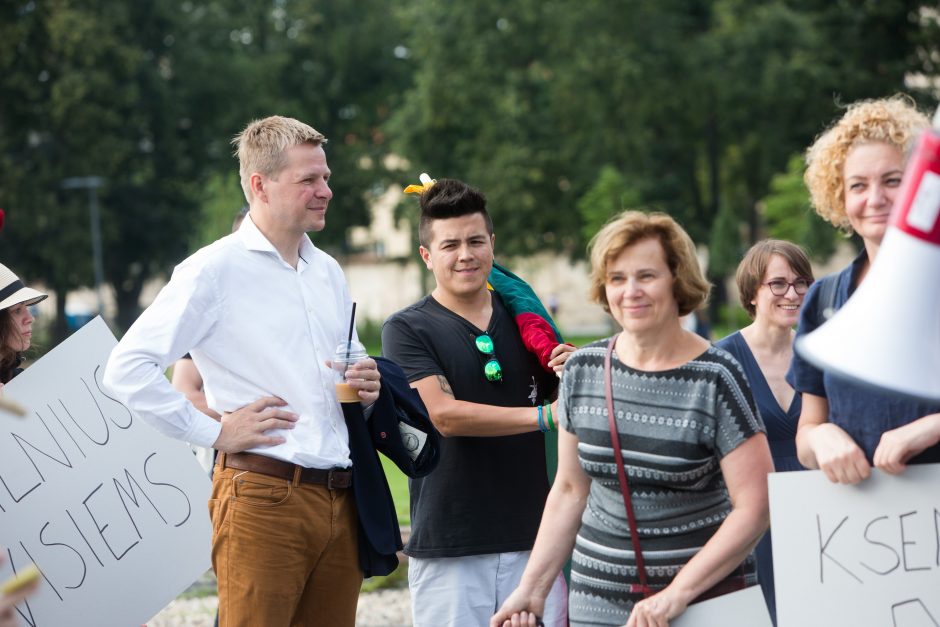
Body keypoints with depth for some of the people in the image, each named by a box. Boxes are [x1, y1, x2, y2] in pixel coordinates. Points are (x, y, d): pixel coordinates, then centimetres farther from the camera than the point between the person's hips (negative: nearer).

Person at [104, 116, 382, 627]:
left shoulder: (327, 272, 19)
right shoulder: (216, 270, -5)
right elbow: (127, 369, -13)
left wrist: (365, 388, 9)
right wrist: (213, 431, -11)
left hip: (339, 501, 7)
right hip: (263, 500, -7)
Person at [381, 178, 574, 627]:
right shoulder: (406, 330, -1)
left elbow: (564, 409, 22)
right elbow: (445, 414, -14)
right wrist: (544, 415, -19)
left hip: (532, 536, 3)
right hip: (449, 546, -3)